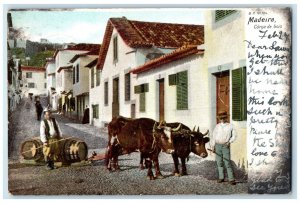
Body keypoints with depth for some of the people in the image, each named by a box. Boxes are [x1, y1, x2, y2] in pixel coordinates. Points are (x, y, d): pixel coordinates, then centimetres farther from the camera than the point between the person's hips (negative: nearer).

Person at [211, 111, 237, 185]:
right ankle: (221, 177, 17)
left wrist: (229, 142, -9)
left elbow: (234, 135, 7)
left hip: (226, 146, -3)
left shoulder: (230, 126, 4)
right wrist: (213, 146, 5)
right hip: (218, 146, 3)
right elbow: (213, 136, 10)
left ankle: (231, 179, -5)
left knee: (227, 162, -8)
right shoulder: (217, 126, 9)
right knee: (219, 162, 7)